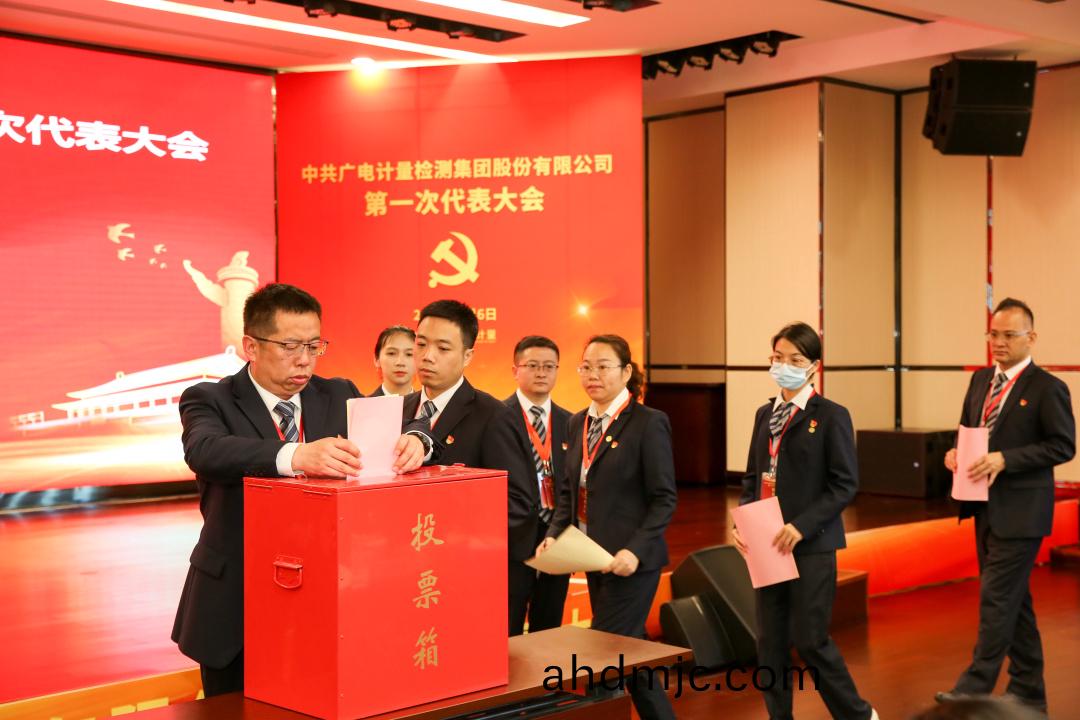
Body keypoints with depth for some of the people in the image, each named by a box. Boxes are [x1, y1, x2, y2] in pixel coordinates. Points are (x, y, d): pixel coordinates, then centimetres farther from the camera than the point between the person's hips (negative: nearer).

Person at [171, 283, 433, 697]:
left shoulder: (339, 396, 7)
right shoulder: (209, 401, -6)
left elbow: (392, 427, -1)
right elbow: (205, 451, -27)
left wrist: (412, 439, -27)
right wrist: (296, 456, -44)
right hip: (238, 608, -3)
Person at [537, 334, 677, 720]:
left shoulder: (648, 423, -10)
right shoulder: (578, 423, 10)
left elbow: (664, 498, -12)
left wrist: (636, 550, -22)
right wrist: (554, 534, -2)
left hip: (630, 559, -7)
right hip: (592, 557, 7)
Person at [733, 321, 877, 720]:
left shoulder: (830, 416, -7)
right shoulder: (765, 414, 11)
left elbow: (845, 484, -11)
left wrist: (802, 526, -19)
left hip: (811, 545, -6)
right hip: (767, 544, 6)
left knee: (810, 640, -1)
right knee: (770, 643, 8)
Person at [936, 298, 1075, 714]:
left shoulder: (1047, 388, -11)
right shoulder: (981, 380, 10)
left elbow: (1063, 446, -13)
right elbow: (968, 429, 18)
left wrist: (1005, 459, -21)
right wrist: (956, 453, -4)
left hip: (1020, 511, -8)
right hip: (987, 507, 8)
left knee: (996, 598, -8)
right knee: (1013, 600, 15)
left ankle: (975, 688, -4)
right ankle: (1028, 692, 25)